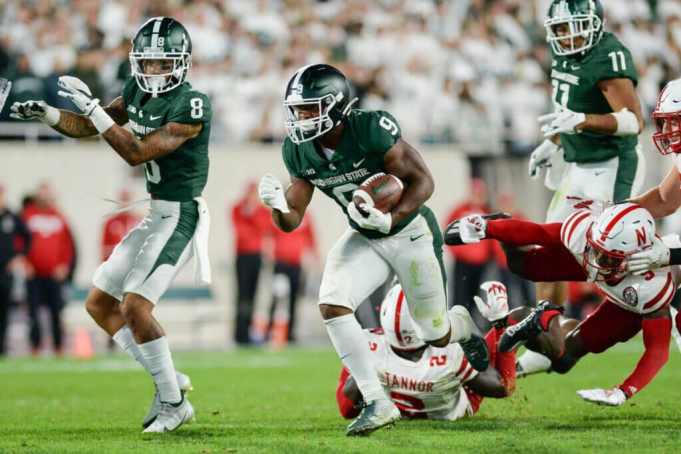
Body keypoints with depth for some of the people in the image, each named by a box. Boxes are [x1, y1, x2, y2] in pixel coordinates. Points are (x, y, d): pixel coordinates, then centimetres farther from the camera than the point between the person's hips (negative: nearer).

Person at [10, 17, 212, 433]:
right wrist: (47, 114, -5)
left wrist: (92, 106, -24)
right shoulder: (138, 90, 6)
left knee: (135, 306, -18)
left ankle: (174, 403, -5)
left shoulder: (191, 105, -20)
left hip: (179, 215, -9)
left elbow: (137, 152, -23)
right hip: (154, 215, 9)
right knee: (99, 304, 10)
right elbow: (87, 128, 13)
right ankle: (168, 379, 15)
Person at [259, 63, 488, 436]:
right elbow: (291, 221, -6)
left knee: (435, 335, 6)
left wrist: (390, 219, -36)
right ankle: (377, 404, -13)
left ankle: (463, 325, 47)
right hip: (364, 238, 5)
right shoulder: (299, 151, -11)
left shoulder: (371, 130, -29)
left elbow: (422, 180, -22)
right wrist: (277, 205, -29)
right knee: (331, 304, -21)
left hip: (410, 231, -5)